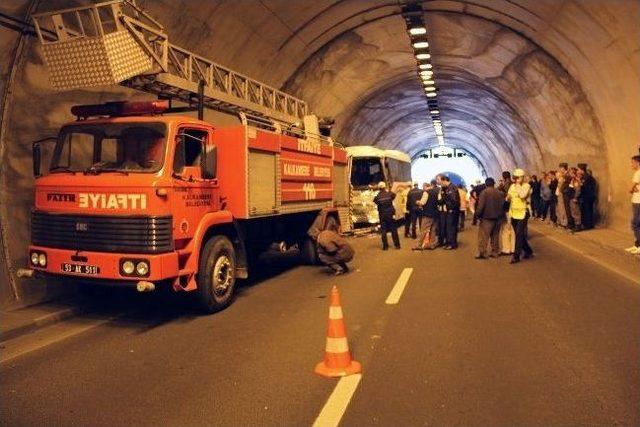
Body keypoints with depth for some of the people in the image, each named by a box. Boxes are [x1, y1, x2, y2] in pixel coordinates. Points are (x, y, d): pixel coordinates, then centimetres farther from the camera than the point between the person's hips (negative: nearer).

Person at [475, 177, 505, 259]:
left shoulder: (484, 192, -10)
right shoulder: (500, 193, 7)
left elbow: (481, 205, -16)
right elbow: (503, 205, 11)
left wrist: (478, 214, -6)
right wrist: (501, 215, 19)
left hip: (487, 218, -6)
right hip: (497, 218, 6)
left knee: (483, 236, -4)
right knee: (495, 236, 14)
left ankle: (482, 253, -10)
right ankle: (495, 252, 17)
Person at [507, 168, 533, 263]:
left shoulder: (526, 186, -7)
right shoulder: (512, 186, 10)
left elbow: (523, 195, -25)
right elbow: (508, 198, 15)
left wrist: (518, 185, -16)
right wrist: (508, 198, -8)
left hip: (522, 213, -6)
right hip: (513, 213, 6)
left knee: (519, 235, -8)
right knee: (519, 234, 14)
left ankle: (516, 256, -5)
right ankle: (528, 251, 31)